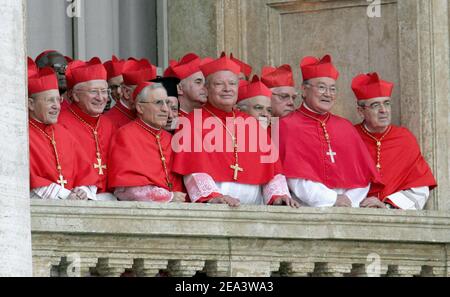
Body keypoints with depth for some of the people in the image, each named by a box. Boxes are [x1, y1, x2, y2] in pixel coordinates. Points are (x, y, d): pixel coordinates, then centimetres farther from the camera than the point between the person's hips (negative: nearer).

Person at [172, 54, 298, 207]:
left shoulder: (252, 124, 20)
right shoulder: (193, 122, 7)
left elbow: (271, 167, 16)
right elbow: (194, 168, -6)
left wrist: (277, 194, -2)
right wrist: (212, 196, -21)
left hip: (254, 207, 4)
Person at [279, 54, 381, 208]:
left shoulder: (345, 127, 20)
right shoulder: (288, 125, 6)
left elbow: (364, 175, 11)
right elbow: (295, 177, -4)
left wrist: (348, 200, -6)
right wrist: (332, 199, -9)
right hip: (308, 208, -2)